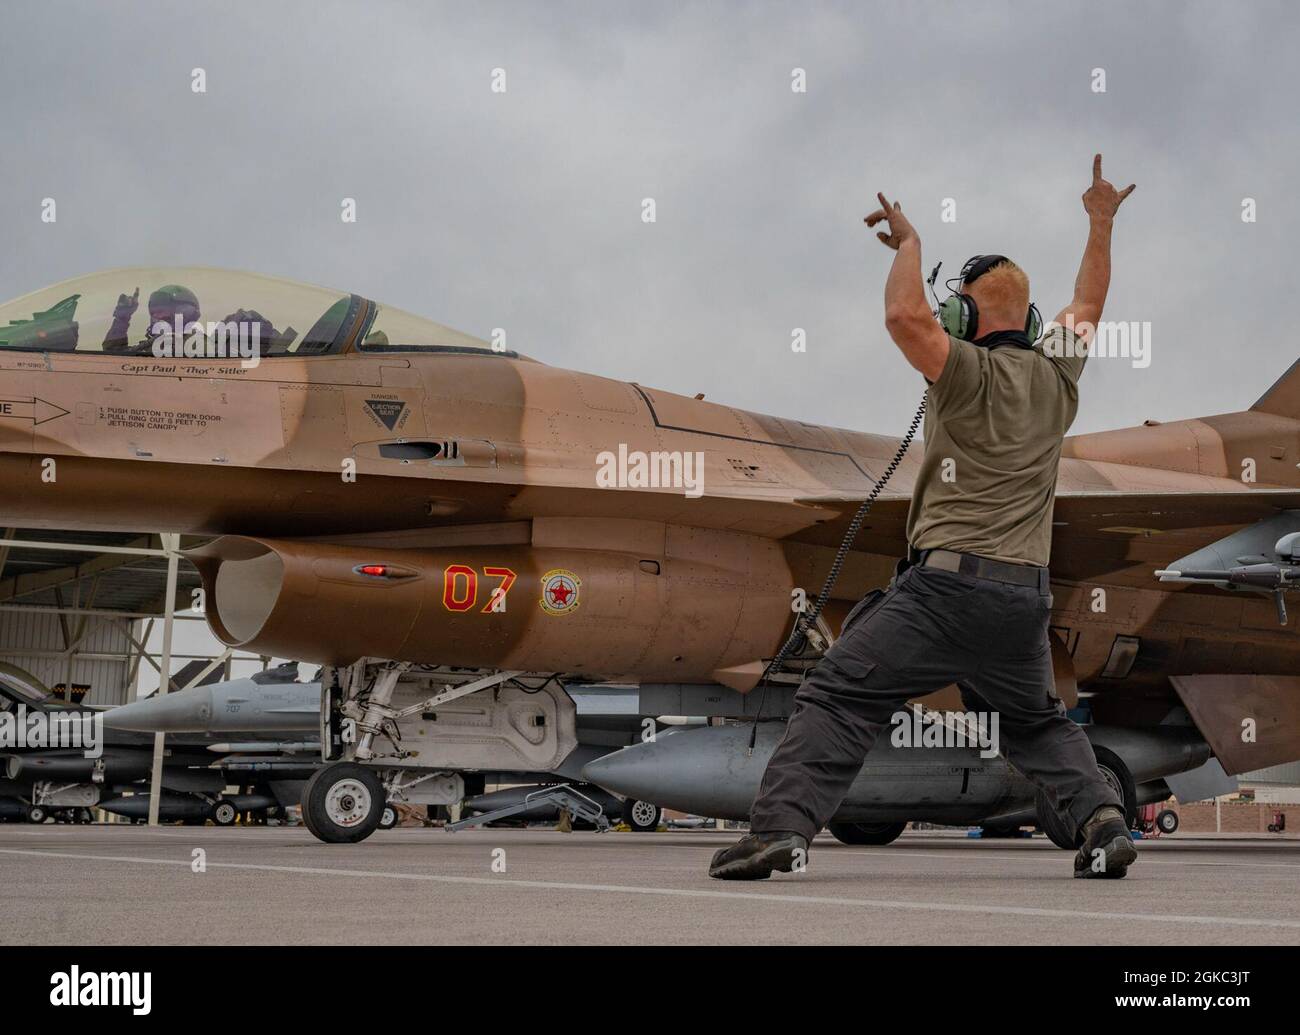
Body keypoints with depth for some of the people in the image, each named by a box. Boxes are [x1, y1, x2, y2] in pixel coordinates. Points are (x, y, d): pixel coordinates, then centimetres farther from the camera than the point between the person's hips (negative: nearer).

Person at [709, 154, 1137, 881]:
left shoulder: (971, 374, -6)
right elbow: (1088, 308, 30)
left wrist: (911, 242, -6)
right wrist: (1102, 225, 39)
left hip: (947, 582, -6)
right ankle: (1103, 819, 5)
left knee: (839, 698, -5)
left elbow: (905, 316, -22)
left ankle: (781, 829, -16)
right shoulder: (1057, 377, 12)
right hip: (1026, 593, 6)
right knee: (1038, 722, 24)